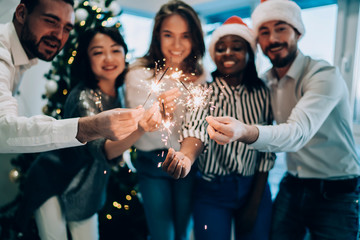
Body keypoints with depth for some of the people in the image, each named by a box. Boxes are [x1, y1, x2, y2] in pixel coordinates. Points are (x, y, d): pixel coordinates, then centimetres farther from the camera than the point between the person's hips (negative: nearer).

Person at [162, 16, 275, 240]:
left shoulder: (262, 93, -2)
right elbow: (196, 127, -28)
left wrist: (255, 202, -2)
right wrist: (185, 156, -50)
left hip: (255, 188, 3)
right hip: (213, 191, -2)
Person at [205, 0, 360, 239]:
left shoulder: (325, 75, -19)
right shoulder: (266, 82, 1)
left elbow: (299, 132, -36)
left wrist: (246, 133, -54)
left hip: (336, 193, -4)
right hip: (292, 187, 5)